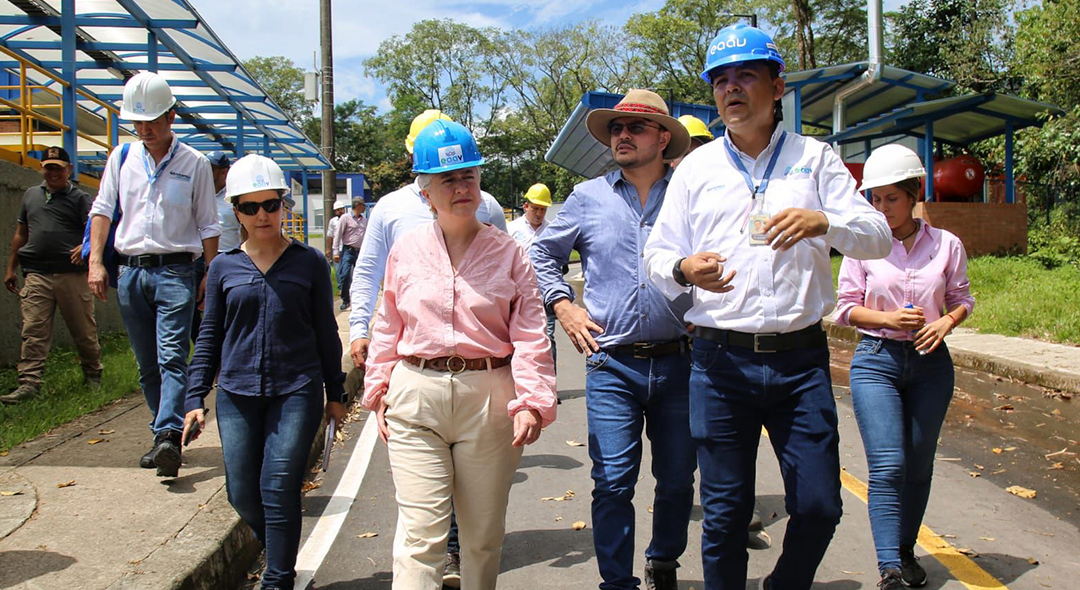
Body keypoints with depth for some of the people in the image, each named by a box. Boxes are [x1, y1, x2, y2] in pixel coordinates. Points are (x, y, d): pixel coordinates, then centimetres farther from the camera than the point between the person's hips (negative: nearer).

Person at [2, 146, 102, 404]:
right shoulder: (31, 195, 20)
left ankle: (93, 375, 22)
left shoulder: (79, 198, 6)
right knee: (33, 332, -5)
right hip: (36, 276, 3)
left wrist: (86, 245, -26)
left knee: (84, 330, 6)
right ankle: (28, 383, -5)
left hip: (72, 275, -3)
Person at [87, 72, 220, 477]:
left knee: (172, 357, -16)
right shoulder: (122, 158, 11)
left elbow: (208, 226, 7)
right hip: (130, 272, 4)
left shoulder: (195, 164, 4)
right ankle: (163, 436, 19)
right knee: (147, 365, 9)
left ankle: (169, 437, -25)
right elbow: (102, 210, 13)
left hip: (175, 271, -4)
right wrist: (95, 261, 2)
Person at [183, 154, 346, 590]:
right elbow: (210, 336, 11)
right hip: (237, 395, 3)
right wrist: (195, 398, 6)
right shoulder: (223, 268, 6)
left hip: (296, 392, -2)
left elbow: (326, 333, 7)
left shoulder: (310, 263, 2)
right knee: (242, 494, 7)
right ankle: (279, 553, 35)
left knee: (279, 489, -7)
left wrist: (336, 393, 8)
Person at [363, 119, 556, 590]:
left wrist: (532, 402, -12)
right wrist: (378, 393, 10)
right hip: (416, 396, 1)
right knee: (421, 533, -4)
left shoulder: (508, 253, 2)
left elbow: (530, 335, -2)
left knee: (484, 534, 12)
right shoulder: (406, 251, 6)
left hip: (488, 398, 0)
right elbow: (388, 329, 14)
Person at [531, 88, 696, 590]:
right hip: (612, 365, -1)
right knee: (612, 483, -3)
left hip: (678, 361, 1)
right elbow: (542, 253, 18)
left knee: (677, 479, 12)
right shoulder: (588, 197, 7)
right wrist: (562, 304, 6)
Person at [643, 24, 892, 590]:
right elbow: (658, 255, 9)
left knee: (818, 506, 1)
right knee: (724, 513, 5)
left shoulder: (814, 157, 9)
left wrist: (823, 222, -19)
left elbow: (878, 236, 2)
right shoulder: (695, 168, 11)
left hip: (800, 358, 0)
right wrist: (684, 270, -15)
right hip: (720, 360, 0)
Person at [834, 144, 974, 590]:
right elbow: (845, 306, 2)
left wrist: (946, 321, -9)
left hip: (930, 362, 2)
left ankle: (906, 551, 28)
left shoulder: (946, 244, 1)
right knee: (888, 466, -11)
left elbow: (962, 298, 11)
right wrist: (889, 318, -13)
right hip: (876, 360, -2)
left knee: (918, 464, 11)